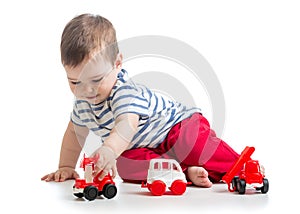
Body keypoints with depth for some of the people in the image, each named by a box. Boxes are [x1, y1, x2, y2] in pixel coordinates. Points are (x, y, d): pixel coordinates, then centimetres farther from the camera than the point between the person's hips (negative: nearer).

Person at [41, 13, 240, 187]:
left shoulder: (125, 91, -31)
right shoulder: (83, 101, -4)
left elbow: (127, 125, -51)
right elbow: (75, 132, 14)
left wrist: (109, 149, -69)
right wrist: (66, 167, 7)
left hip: (179, 126, -7)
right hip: (143, 147, 7)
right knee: (124, 164, -26)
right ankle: (185, 172, -30)